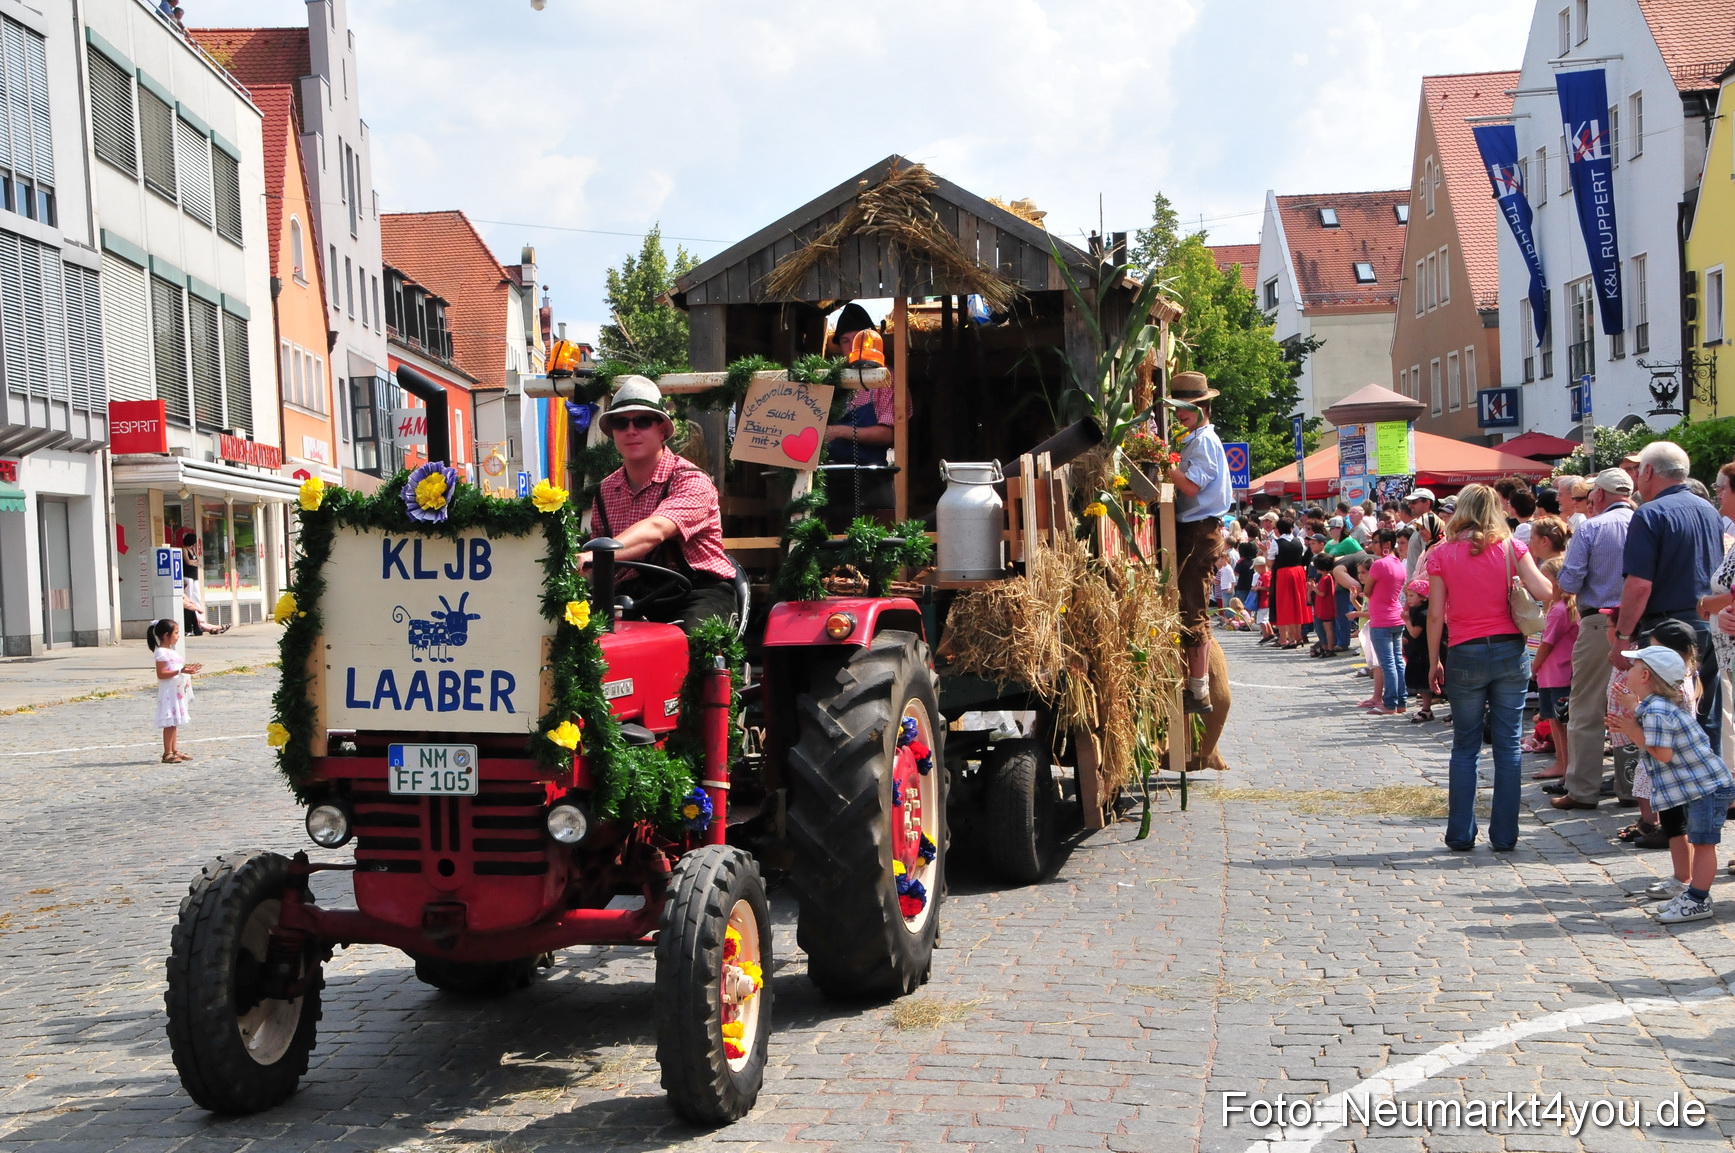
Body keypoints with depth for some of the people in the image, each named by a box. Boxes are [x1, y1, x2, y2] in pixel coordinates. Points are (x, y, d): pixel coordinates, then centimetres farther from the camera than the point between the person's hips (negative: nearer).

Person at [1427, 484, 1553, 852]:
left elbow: (1435, 615, -4)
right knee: (1508, 746, 7)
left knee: (1465, 747, 10)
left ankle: (1460, 834, 10)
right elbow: (1543, 592, -11)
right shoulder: (1511, 547, -1)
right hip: (1509, 652, 1)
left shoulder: (1442, 553, -3)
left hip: (1465, 656, -1)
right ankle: (1504, 835, 9)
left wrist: (1434, 662, 5)